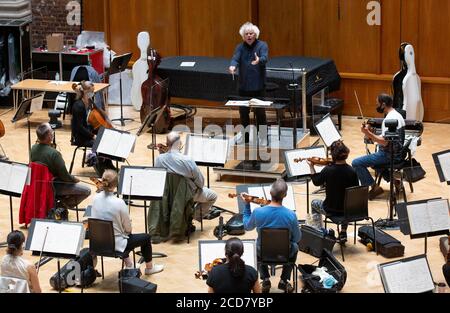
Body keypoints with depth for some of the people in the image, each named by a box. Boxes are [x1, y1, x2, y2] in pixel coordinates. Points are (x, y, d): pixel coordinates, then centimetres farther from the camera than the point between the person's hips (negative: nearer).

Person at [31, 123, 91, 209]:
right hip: (54, 186, -8)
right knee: (87, 191, -3)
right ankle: (64, 204, 7)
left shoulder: (34, 148, -9)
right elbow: (65, 177, -23)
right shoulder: (54, 153, -32)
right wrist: (75, 179, 0)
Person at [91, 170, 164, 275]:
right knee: (146, 237, 18)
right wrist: (128, 230, 10)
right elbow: (128, 228, -15)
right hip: (115, 245, -6)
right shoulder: (119, 203, -26)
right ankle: (149, 267, 36)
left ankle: (128, 264, 48)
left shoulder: (96, 199, -10)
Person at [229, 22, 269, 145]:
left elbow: (265, 58, -21)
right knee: (243, 112, 9)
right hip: (244, 86, 3)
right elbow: (235, 58, -11)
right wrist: (233, 66, -35)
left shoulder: (262, 45, -2)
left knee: (260, 112, -2)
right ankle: (245, 136, 23)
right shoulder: (240, 47, 6)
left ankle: (263, 137, 10)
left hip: (258, 86, -3)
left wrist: (259, 60, -46)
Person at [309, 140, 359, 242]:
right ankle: (343, 233, 37)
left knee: (314, 203, 31)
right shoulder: (352, 172, -15)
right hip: (349, 210, 2)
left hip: (331, 210, -2)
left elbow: (316, 182, -1)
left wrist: (311, 167, 10)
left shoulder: (328, 170, -20)